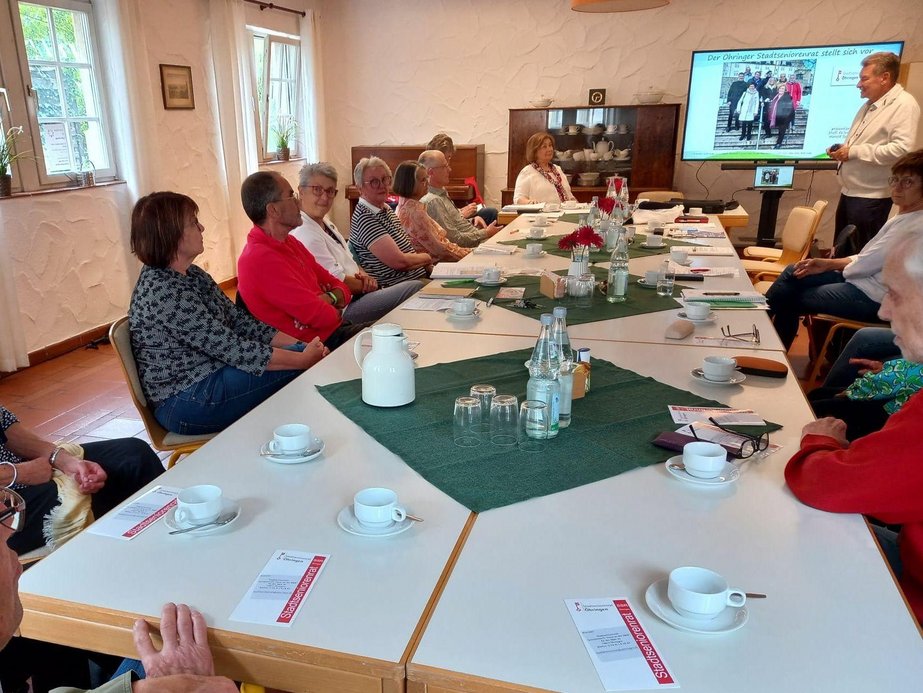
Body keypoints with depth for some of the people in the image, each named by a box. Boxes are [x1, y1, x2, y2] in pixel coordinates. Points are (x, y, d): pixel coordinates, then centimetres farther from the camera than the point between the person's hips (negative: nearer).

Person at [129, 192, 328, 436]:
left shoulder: (193, 275, 8)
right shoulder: (163, 291, -22)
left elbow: (239, 320, 5)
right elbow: (230, 348, -23)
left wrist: (299, 343, -6)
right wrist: (304, 358, -19)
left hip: (208, 375, 9)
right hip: (186, 403, -9)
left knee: (300, 349, -4)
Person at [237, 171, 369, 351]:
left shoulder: (289, 242, 10)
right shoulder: (262, 260, -22)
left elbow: (341, 288, 11)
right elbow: (320, 316, -24)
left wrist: (329, 298, -12)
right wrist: (336, 312, -1)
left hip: (334, 330, 9)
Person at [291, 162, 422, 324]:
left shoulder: (327, 224, 14)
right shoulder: (305, 234, -17)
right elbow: (337, 281, -19)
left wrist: (363, 275, 0)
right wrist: (367, 285, -6)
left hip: (359, 291, 10)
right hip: (344, 308, -10)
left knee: (415, 287, 2)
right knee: (416, 288, -14)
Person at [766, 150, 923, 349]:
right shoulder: (906, 217, 9)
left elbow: (866, 264, -22)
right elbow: (870, 258, 10)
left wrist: (830, 264, -3)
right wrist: (828, 264, -2)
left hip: (869, 297, -9)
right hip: (861, 279, 9)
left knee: (789, 300, -3)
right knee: (792, 273, 4)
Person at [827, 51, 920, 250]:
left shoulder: (904, 105, -13)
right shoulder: (869, 104, 17)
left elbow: (901, 149, -25)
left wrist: (854, 152, -21)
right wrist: (841, 149, 6)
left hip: (871, 197, -9)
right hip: (849, 191, 9)